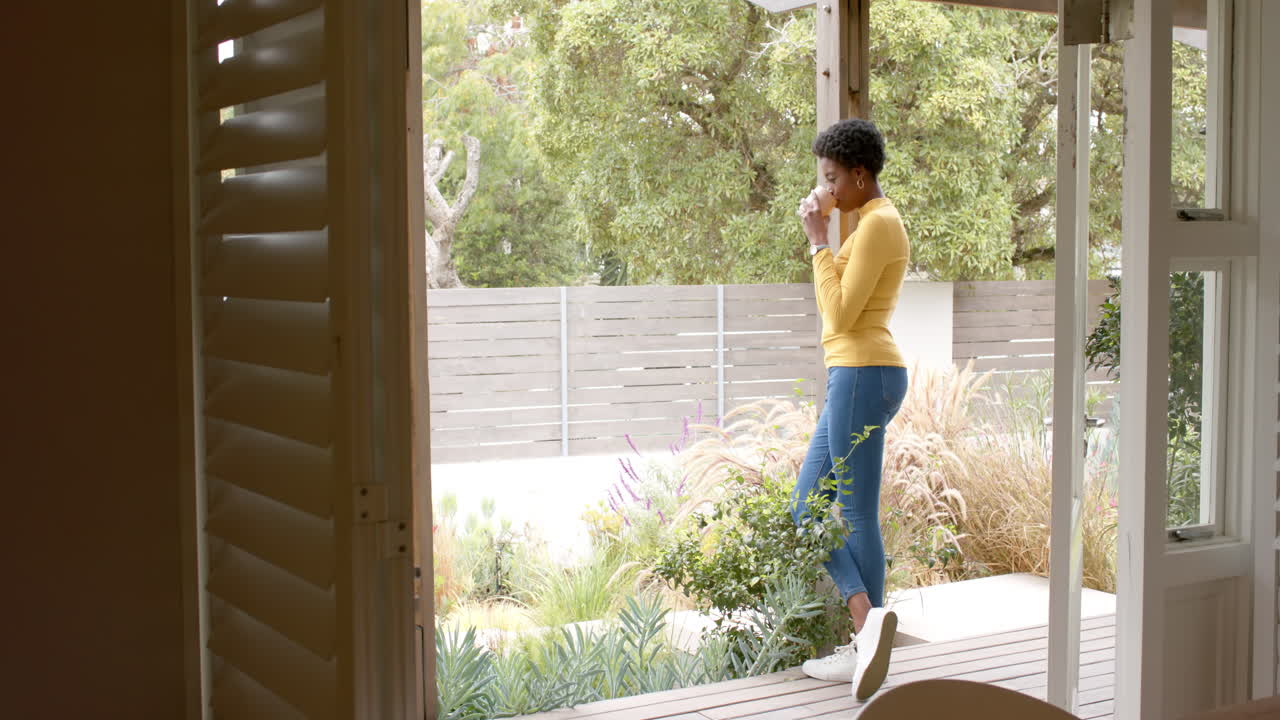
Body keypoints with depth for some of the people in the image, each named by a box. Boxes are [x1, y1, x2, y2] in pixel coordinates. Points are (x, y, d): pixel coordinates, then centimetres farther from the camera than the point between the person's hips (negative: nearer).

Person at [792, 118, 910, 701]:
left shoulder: (876, 224, -13)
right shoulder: (875, 222, 19)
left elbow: (841, 313, -18)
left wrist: (819, 242, -12)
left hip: (863, 374, -11)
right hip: (855, 375, 11)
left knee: (856, 514, -5)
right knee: (805, 507, 9)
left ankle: (867, 627, 1)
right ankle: (867, 624, 5)